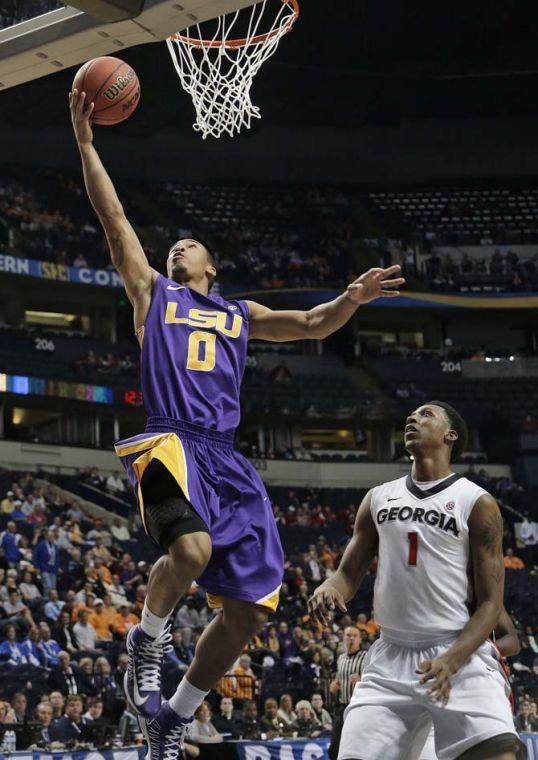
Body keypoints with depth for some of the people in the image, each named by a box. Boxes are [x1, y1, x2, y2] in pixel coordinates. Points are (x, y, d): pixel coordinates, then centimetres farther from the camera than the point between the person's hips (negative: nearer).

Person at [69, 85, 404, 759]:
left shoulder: (239, 315, 29)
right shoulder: (151, 291, 19)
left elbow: (311, 325, 21)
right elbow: (113, 216, 12)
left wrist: (354, 298, 1)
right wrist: (85, 141, 5)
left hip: (227, 459, 5)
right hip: (171, 442, -5)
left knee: (249, 608, -1)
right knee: (189, 551, -35)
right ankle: (148, 640, -4)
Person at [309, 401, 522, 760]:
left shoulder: (477, 503, -1)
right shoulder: (378, 498, 13)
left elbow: (490, 603, -4)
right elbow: (350, 572, 17)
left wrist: (451, 661, -20)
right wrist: (330, 588, -9)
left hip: (462, 653, -4)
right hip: (391, 657, 4)